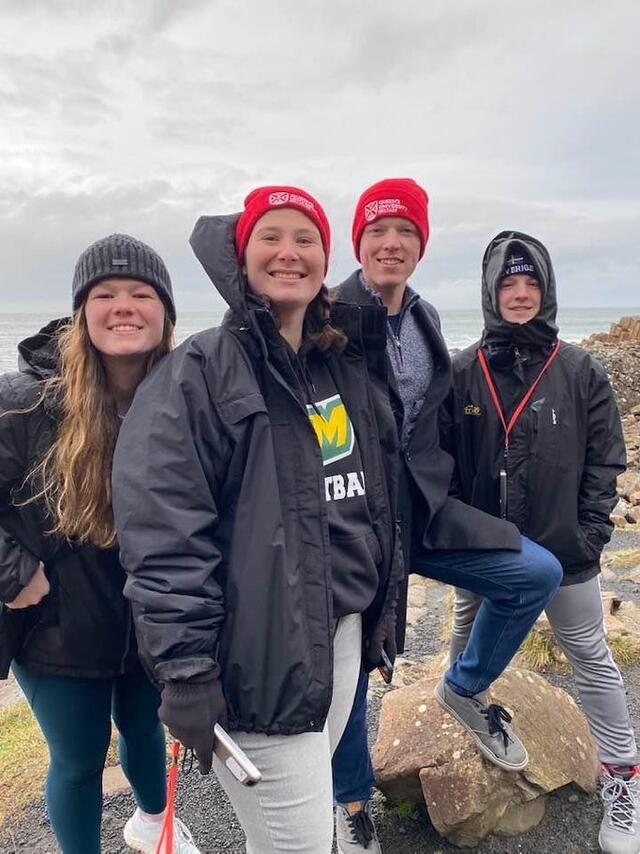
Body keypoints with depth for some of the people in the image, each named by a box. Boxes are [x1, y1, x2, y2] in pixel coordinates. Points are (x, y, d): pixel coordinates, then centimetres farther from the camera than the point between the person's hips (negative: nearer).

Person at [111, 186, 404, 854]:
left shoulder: (348, 366, 9)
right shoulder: (199, 371, -12)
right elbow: (163, 532, -18)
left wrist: (383, 608, 16)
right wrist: (187, 670, -19)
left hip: (344, 630, 7)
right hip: (259, 649, -6)